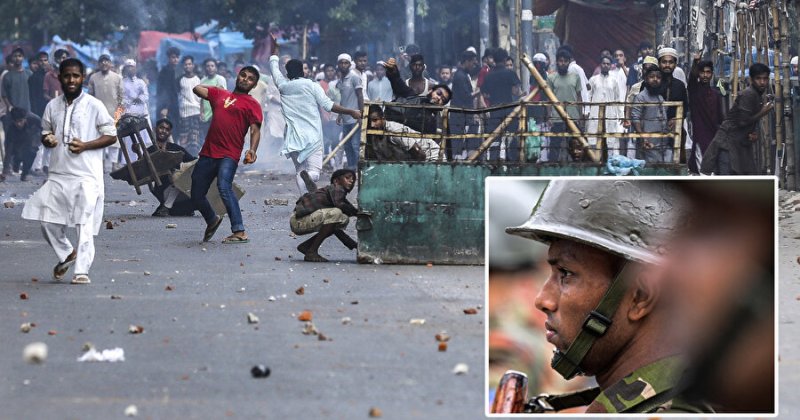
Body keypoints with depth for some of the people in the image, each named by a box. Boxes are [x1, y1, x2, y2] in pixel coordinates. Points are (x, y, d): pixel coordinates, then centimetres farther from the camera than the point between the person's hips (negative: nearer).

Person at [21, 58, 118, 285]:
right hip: (58, 174, 5)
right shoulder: (53, 106, 11)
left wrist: (85, 145, -14)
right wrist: (47, 139, -3)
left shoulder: (94, 105, -2)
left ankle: (82, 270, -6)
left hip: (86, 175, -5)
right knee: (48, 221, 4)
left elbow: (111, 135, 0)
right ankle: (67, 254, 28)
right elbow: (45, 132, 22)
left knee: (85, 224, -9)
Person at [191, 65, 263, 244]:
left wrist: (252, 150, -20)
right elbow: (197, 89, 19)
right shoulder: (219, 94, 21)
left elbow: (255, 130, -3)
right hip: (208, 153, 6)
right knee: (196, 195, 11)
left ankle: (239, 232, -30)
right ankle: (212, 220, 39)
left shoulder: (252, 104, 7)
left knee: (224, 187, -28)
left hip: (229, 156, -6)